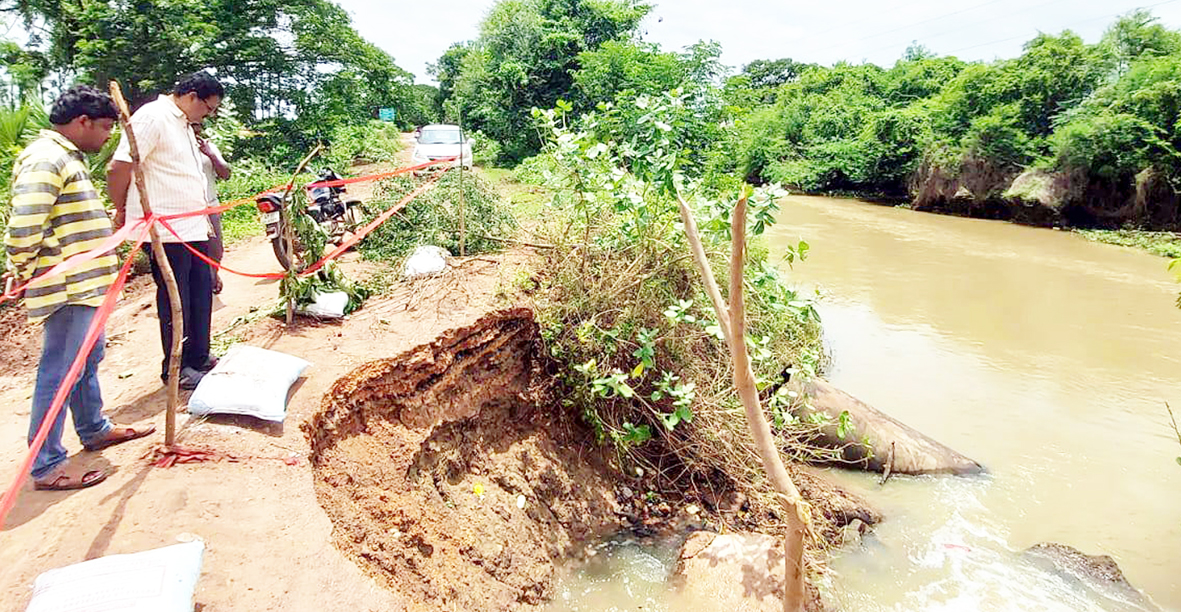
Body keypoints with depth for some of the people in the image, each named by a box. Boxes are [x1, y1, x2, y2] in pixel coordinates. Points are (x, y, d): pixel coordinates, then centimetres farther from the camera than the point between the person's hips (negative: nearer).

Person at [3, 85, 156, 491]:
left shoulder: (67, 158, 17)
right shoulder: (46, 160, -17)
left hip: (84, 285, 11)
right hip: (67, 289, -11)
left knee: (87, 361, 22)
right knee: (60, 372, -4)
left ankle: (94, 430, 39)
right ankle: (46, 466, 5)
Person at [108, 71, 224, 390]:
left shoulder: (183, 124, 18)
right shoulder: (152, 117, -12)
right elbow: (118, 168, -16)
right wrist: (122, 211, -4)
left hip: (194, 228, 9)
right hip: (167, 231, -9)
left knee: (201, 293, 14)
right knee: (175, 301, 0)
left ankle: (198, 357, 27)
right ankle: (176, 369, 12)